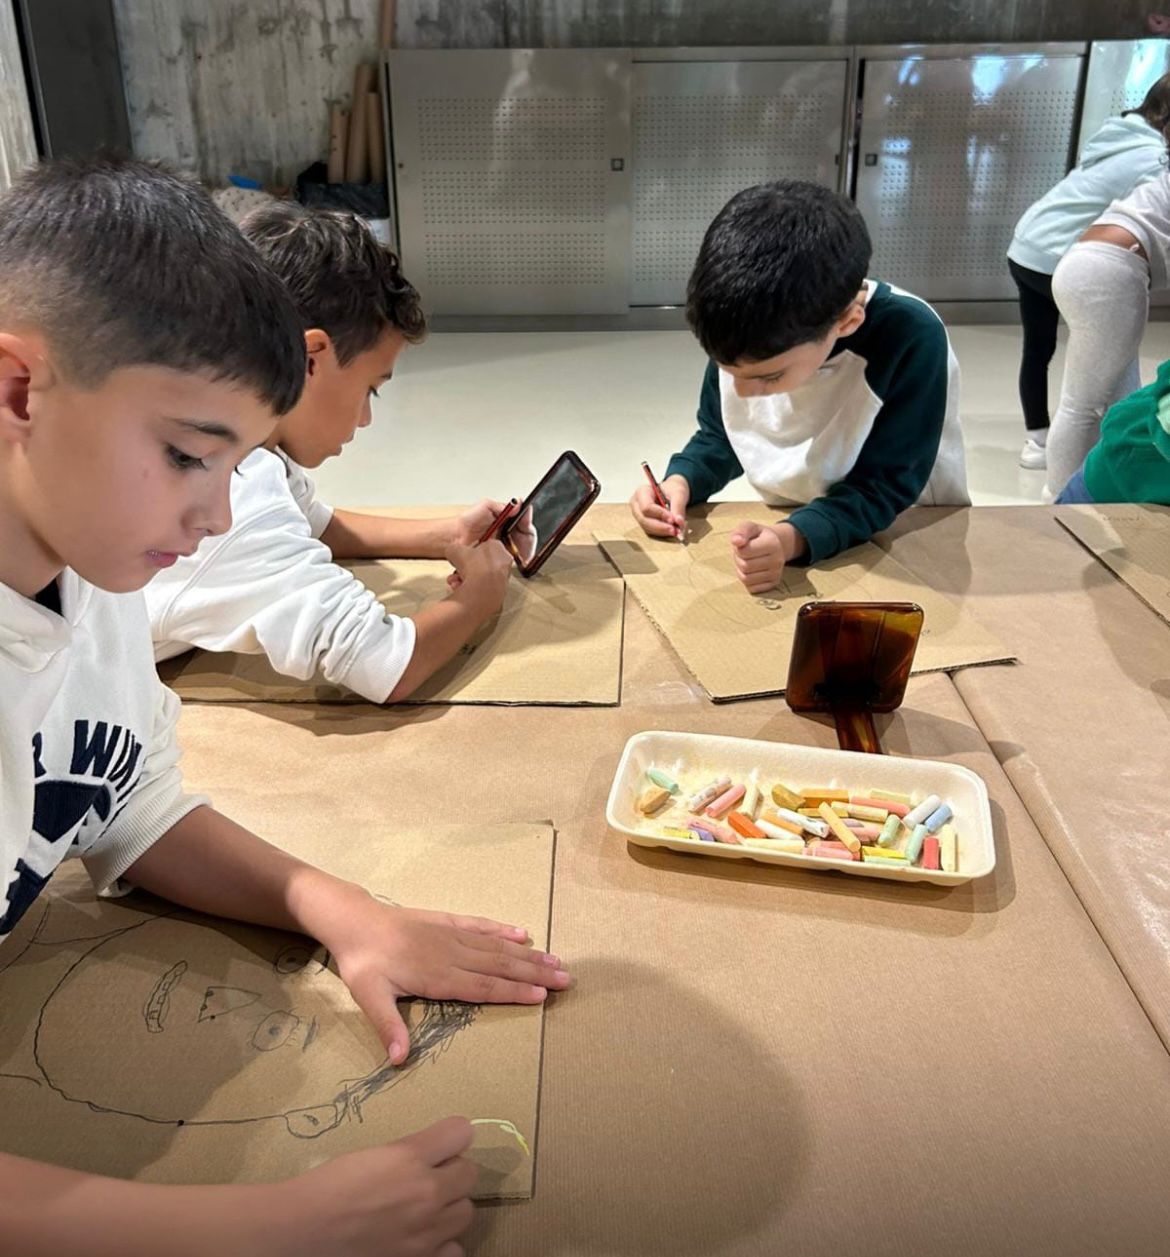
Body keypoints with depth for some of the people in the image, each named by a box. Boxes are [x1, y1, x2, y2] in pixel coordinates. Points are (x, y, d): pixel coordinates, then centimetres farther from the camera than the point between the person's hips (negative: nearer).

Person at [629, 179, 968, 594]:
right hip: (782, 528, 3)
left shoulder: (912, 339, -27)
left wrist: (792, 538, -38)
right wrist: (680, 482, -16)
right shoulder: (744, 338, -13)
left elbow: (883, 485, -23)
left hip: (907, 539, -2)